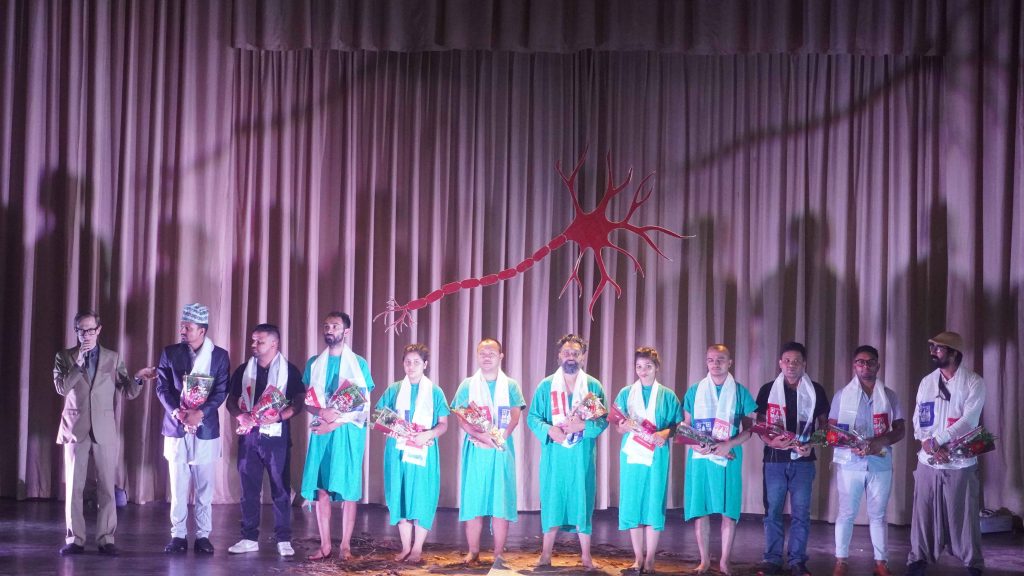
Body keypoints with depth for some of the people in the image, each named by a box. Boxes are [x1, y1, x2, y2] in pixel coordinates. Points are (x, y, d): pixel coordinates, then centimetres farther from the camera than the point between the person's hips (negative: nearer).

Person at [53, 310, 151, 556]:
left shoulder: (113, 358, 7)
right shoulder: (64, 357, 6)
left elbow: (127, 392, 5)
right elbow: (61, 387, -8)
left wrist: (138, 379, -15)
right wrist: (78, 364, -15)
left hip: (105, 429, 0)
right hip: (76, 428, 0)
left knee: (107, 486, 0)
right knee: (74, 486, 2)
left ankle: (106, 539, 5)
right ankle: (74, 539, 8)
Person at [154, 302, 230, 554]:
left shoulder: (219, 355, 2)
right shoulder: (170, 353, 5)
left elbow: (221, 391, -3)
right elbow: (162, 387, 1)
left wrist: (200, 413, -17)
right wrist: (176, 412, -15)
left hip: (205, 428, -1)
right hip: (176, 429, 1)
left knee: (204, 487, 2)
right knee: (178, 486, 1)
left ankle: (203, 535, 8)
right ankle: (178, 535, 6)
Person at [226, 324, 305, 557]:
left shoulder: (289, 370, 0)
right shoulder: (243, 370, 11)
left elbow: (299, 401, -3)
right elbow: (231, 400, 13)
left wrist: (279, 416, -19)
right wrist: (240, 415, -8)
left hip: (277, 435, -3)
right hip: (249, 435, 3)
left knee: (281, 488, 0)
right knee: (249, 489, 6)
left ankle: (283, 539, 4)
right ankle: (249, 538, 12)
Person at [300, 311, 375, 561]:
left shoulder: (359, 363, 3)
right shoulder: (314, 363, 13)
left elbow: (363, 404, -2)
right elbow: (306, 399, 10)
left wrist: (335, 423, -12)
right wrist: (322, 413, -12)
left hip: (348, 431, -3)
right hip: (321, 431, 3)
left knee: (348, 489, -3)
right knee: (320, 489, -1)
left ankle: (346, 546, 1)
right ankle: (325, 545, 4)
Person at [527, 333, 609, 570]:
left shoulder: (594, 386, 5)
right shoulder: (546, 386, 6)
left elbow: (603, 420, 1)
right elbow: (533, 417, 4)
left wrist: (583, 425, -17)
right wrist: (548, 430, -15)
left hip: (582, 455, 0)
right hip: (554, 453, 0)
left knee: (582, 501, 1)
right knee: (552, 500, 2)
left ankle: (586, 556, 8)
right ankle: (546, 554, 9)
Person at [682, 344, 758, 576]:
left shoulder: (740, 392, 5)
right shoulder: (694, 391, 8)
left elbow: (749, 428, 4)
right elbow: (685, 426, 11)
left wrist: (729, 444, -13)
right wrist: (696, 444, -9)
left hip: (729, 458, -1)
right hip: (700, 457, 1)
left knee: (729, 510, -1)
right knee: (700, 510, 2)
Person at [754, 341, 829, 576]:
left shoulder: (816, 391, 4)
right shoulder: (768, 390, 3)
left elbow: (824, 423, 9)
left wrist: (812, 444, -8)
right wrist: (770, 441, -14)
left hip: (803, 460, 0)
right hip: (775, 459, 0)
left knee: (801, 512, 2)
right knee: (773, 510, 3)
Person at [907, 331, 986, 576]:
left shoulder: (974, 382, -4)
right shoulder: (926, 382, 10)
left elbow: (969, 420, -14)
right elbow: (918, 420, 5)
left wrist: (936, 441, -15)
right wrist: (929, 446, -12)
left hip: (961, 463, -3)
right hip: (928, 462, 4)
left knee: (964, 516, 2)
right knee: (923, 513, 6)